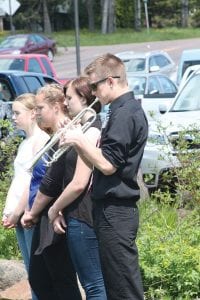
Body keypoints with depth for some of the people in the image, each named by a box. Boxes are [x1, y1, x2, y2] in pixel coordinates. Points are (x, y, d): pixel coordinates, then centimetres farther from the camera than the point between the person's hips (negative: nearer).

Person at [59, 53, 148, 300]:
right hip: (115, 207, 10)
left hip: (115, 212, -10)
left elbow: (108, 164, -22)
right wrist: (77, 141, 8)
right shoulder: (129, 109, 15)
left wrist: (79, 140, -11)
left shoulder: (124, 114, -17)